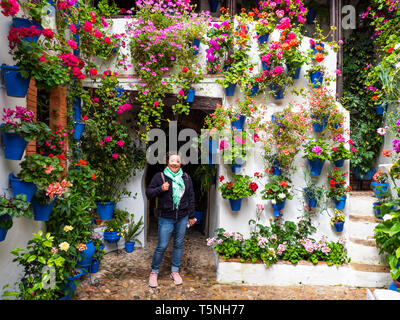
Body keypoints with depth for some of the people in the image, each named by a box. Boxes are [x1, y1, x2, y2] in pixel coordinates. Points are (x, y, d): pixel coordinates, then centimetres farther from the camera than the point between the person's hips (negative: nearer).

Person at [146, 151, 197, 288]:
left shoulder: (186, 178, 6)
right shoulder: (159, 176, -3)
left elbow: (191, 198, 11)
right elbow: (148, 192, -2)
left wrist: (191, 216, 11)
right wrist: (160, 189, -20)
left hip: (182, 218, 3)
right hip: (166, 218, -3)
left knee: (179, 244, 11)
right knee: (162, 246, -1)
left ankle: (175, 271, 28)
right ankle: (154, 272, 20)